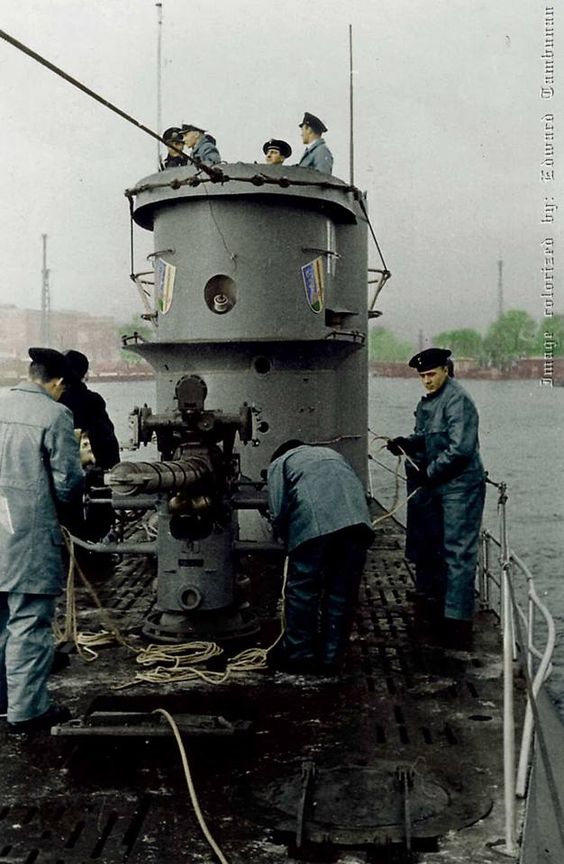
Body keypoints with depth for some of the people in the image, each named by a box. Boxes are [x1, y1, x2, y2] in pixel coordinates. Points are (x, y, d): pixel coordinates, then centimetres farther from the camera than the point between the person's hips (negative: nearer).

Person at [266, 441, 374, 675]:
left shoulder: (279, 463, 24)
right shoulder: (330, 453, 39)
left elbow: (278, 512, 9)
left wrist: (289, 540, 25)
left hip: (313, 523, -4)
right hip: (357, 519, 5)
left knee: (302, 589, 9)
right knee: (343, 592, 12)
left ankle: (298, 654, 18)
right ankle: (331, 658, 19)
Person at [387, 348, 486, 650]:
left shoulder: (458, 400, -16)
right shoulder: (428, 402, 12)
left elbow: (461, 449, -23)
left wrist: (428, 472, -18)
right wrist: (405, 443, 1)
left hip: (460, 486, -10)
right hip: (435, 484, 10)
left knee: (458, 551, -8)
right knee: (432, 543, 19)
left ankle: (457, 619, -5)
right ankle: (433, 599, 36)